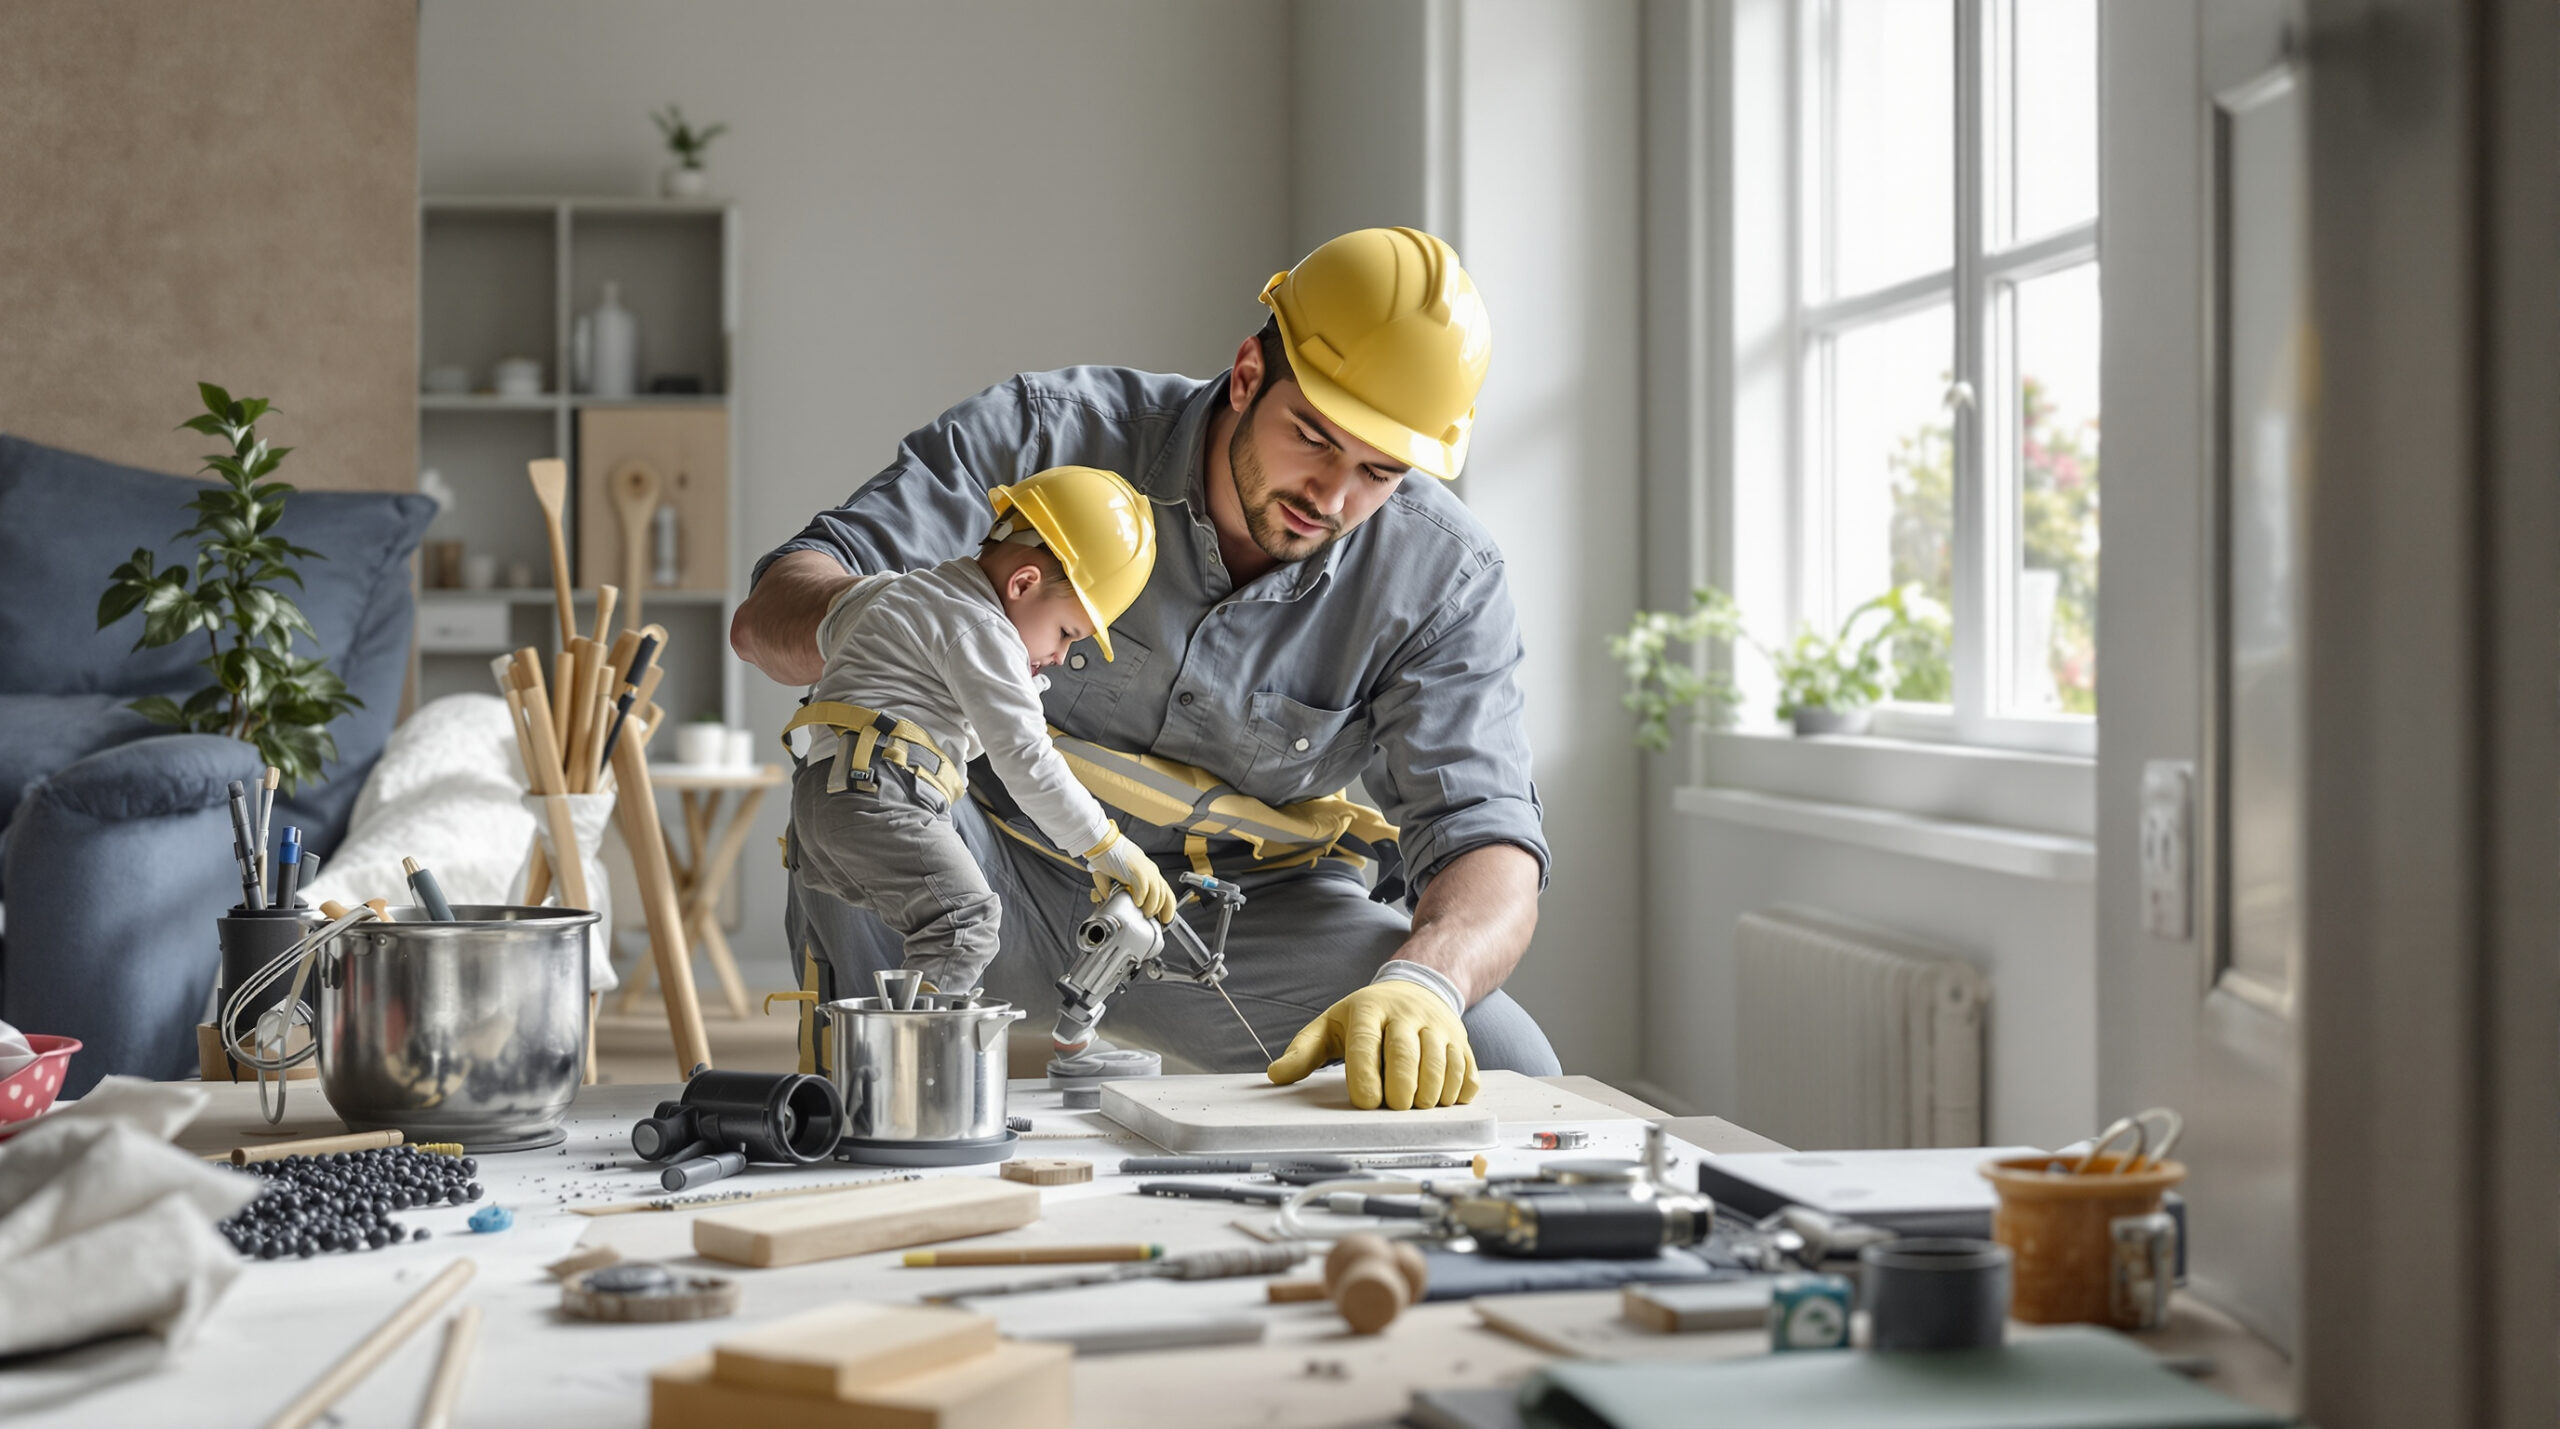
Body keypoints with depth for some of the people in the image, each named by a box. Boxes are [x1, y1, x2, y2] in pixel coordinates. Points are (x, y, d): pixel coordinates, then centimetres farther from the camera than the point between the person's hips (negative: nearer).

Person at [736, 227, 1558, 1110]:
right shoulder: (1051, 435, -17)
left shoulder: (1443, 578, -13)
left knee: (1504, 1067, -20)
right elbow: (769, 619, -22)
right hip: (997, 875, -2)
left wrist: (1422, 983, -46)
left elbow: (1484, 838, -21)